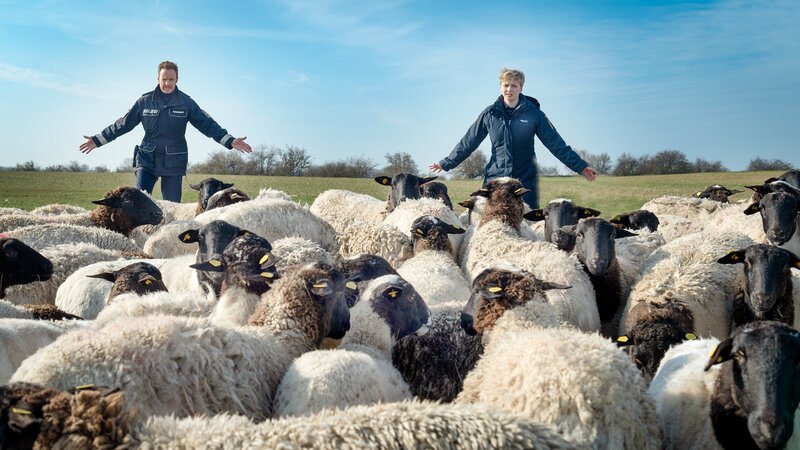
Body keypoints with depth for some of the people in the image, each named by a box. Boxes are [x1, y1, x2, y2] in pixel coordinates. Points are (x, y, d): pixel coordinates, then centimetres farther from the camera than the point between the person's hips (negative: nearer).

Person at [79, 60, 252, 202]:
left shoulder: (186, 102, 2)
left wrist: (230, 141, -11)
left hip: (174, 163, -1)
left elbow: (207, 124, 0)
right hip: (147, 159, 1)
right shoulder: (145, 101, 4)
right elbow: (124, 124, 10)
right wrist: (98, 140, 9)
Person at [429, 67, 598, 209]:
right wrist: (446, 163, 10)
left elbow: (555, 143, -2)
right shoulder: (490, 114, 3)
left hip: (526, 180, -1)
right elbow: (468, 142, 9)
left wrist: (580, 165, -6)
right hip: (495, 178, 1)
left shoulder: (533, 113, -1)